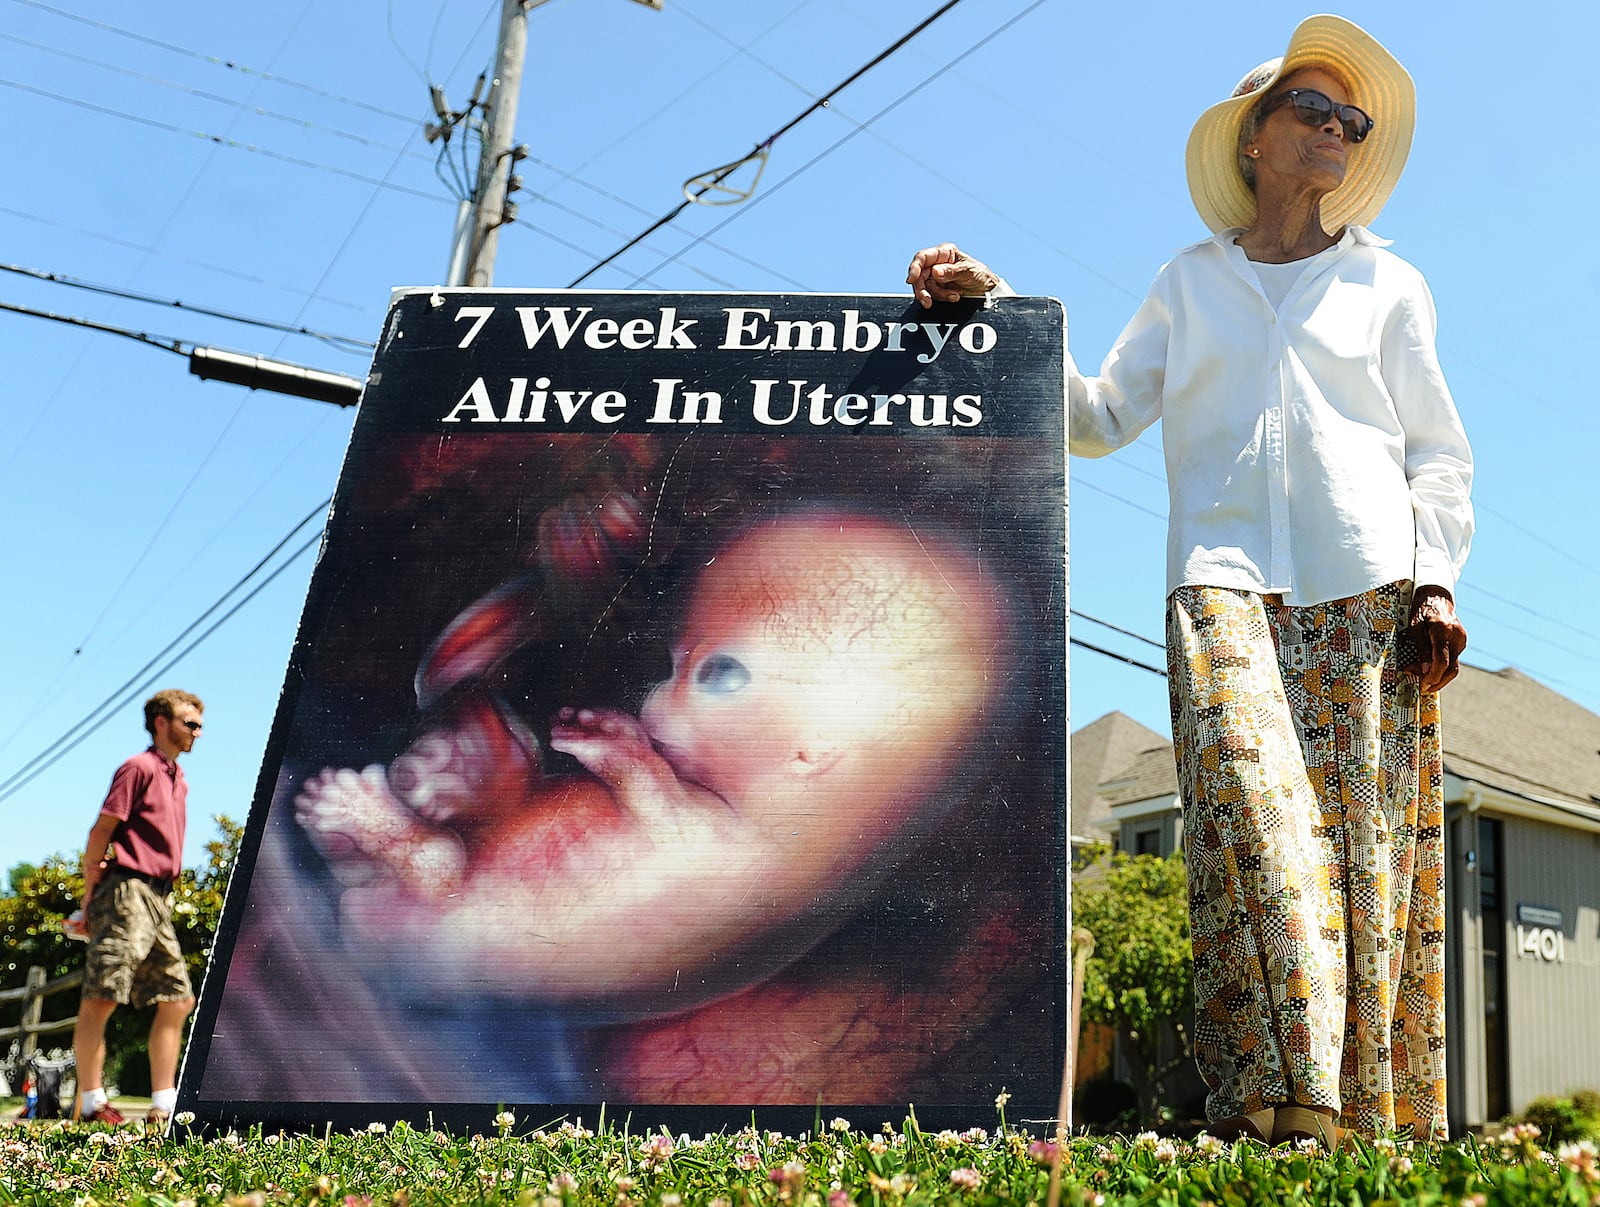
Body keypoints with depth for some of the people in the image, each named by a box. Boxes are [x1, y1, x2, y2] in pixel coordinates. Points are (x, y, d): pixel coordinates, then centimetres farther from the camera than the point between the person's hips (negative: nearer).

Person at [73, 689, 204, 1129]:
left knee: (177, 1001, 6)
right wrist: (90, 896, -9)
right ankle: (91, 1104, -5)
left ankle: (163, 1107, 8)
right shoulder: (139, 768, -4)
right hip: (128, 892, -9)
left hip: (158, 898, 9)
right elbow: (101, 832, -9)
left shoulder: (178, 781, 20)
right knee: (100, 1000, -7)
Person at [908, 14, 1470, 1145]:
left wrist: (1437, 580, 0)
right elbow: (1100, 415, 16)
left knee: (1368, 829, -11)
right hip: (1224, 575, 0)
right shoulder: (1190, 283, 23)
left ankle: (1374, 1113, -8)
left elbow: (1439, 455, 17)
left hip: (1367, 585, 1)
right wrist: (995, 312, 5)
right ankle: (1280, 1102, -26)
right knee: (1248, 799, -23)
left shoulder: (1388, 282, 22)